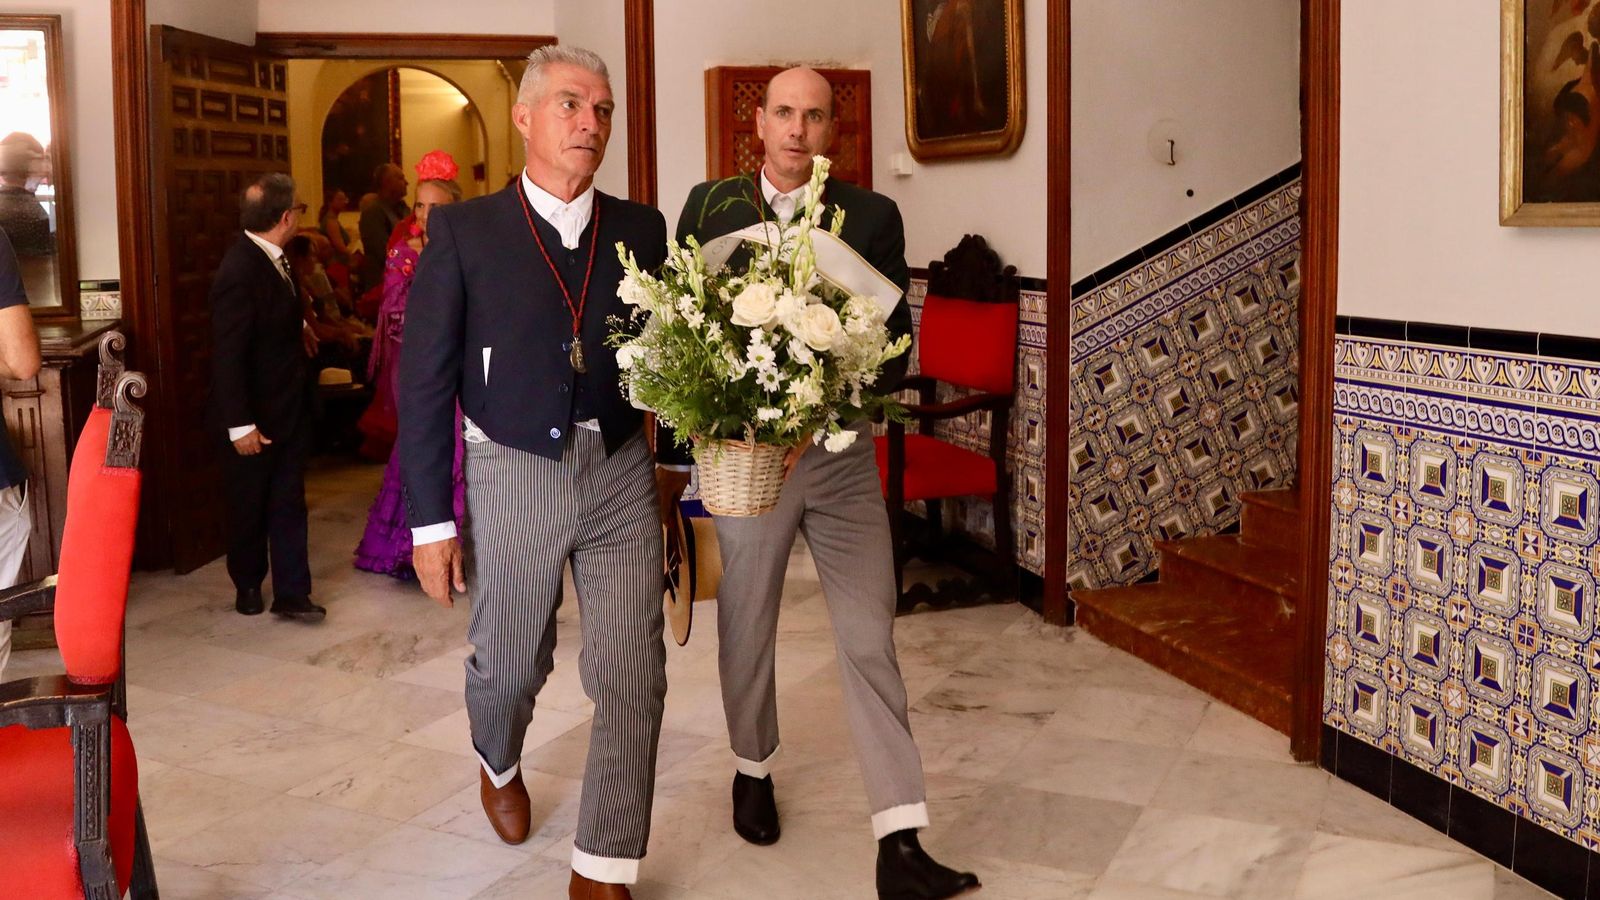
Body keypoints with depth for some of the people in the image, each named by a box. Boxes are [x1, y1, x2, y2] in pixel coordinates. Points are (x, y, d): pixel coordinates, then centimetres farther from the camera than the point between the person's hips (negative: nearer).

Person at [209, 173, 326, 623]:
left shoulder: (270, 258, 2)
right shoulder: (240, 272, -24)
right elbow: (227, 355, -23)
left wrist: (299, 325, 6)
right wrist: (240, 425, -22)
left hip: (290, 407, 7)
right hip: (256, 416, -7)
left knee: (288, 503, 10)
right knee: (249, 506, 13)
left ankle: (292, 593, 16)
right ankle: (248, 586, 32)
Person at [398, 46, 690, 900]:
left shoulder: (641, 229, 2)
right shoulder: (463, 231, -5)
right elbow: (424, 381, -5)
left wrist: (674, 458, 16)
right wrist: (430, 519, -7)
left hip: (623, 475, 2)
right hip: (514, 478, -1)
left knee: (632, 675, -1)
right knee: (509, 664, 16)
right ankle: (498, 765, 51)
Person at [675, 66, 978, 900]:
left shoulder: (871, 216, -2)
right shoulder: (708, 206, 1)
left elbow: (895, 341, -5)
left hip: (840, 453, -1)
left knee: (870, 636, -4)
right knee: (746, 629, 15)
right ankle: (752, 770, 41)